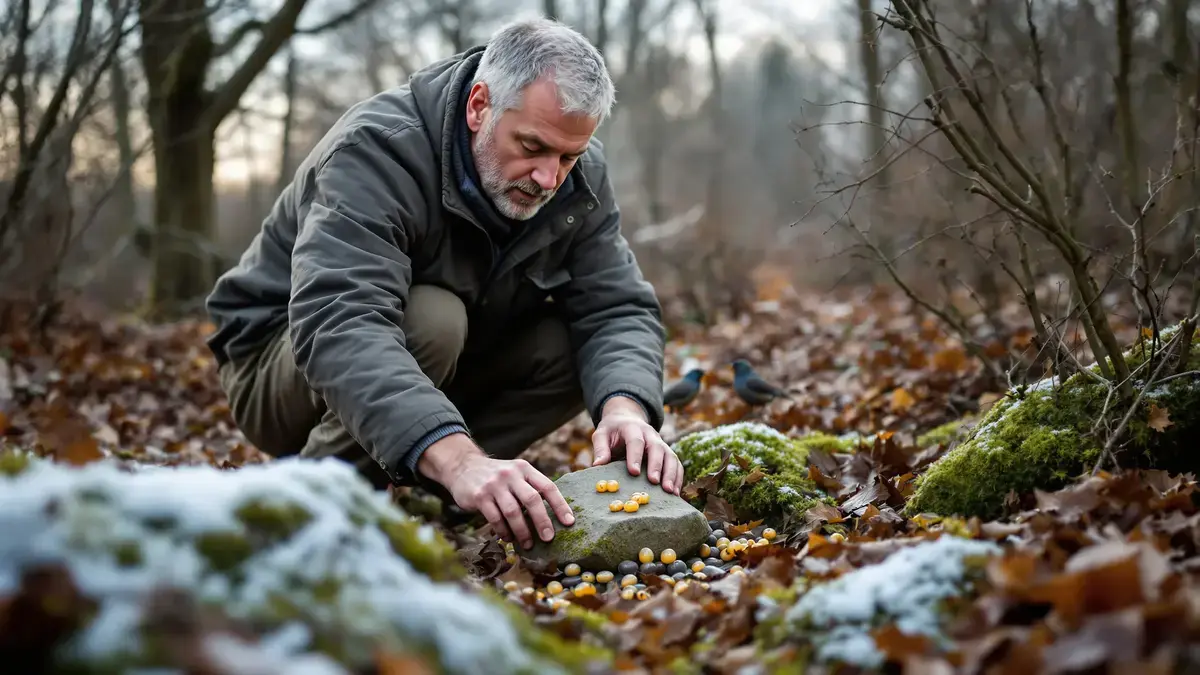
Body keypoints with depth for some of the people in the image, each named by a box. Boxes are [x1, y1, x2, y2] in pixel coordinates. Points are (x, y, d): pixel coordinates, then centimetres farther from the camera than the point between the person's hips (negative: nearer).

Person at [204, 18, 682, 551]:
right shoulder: (377, 150, -31)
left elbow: (618, 306, -14)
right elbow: (338, 324, -46)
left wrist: (625, 407, -39)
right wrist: (457, 457, -60)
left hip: (440, 376, 6)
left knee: (571, 345, -18)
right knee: (431, 320, -35)